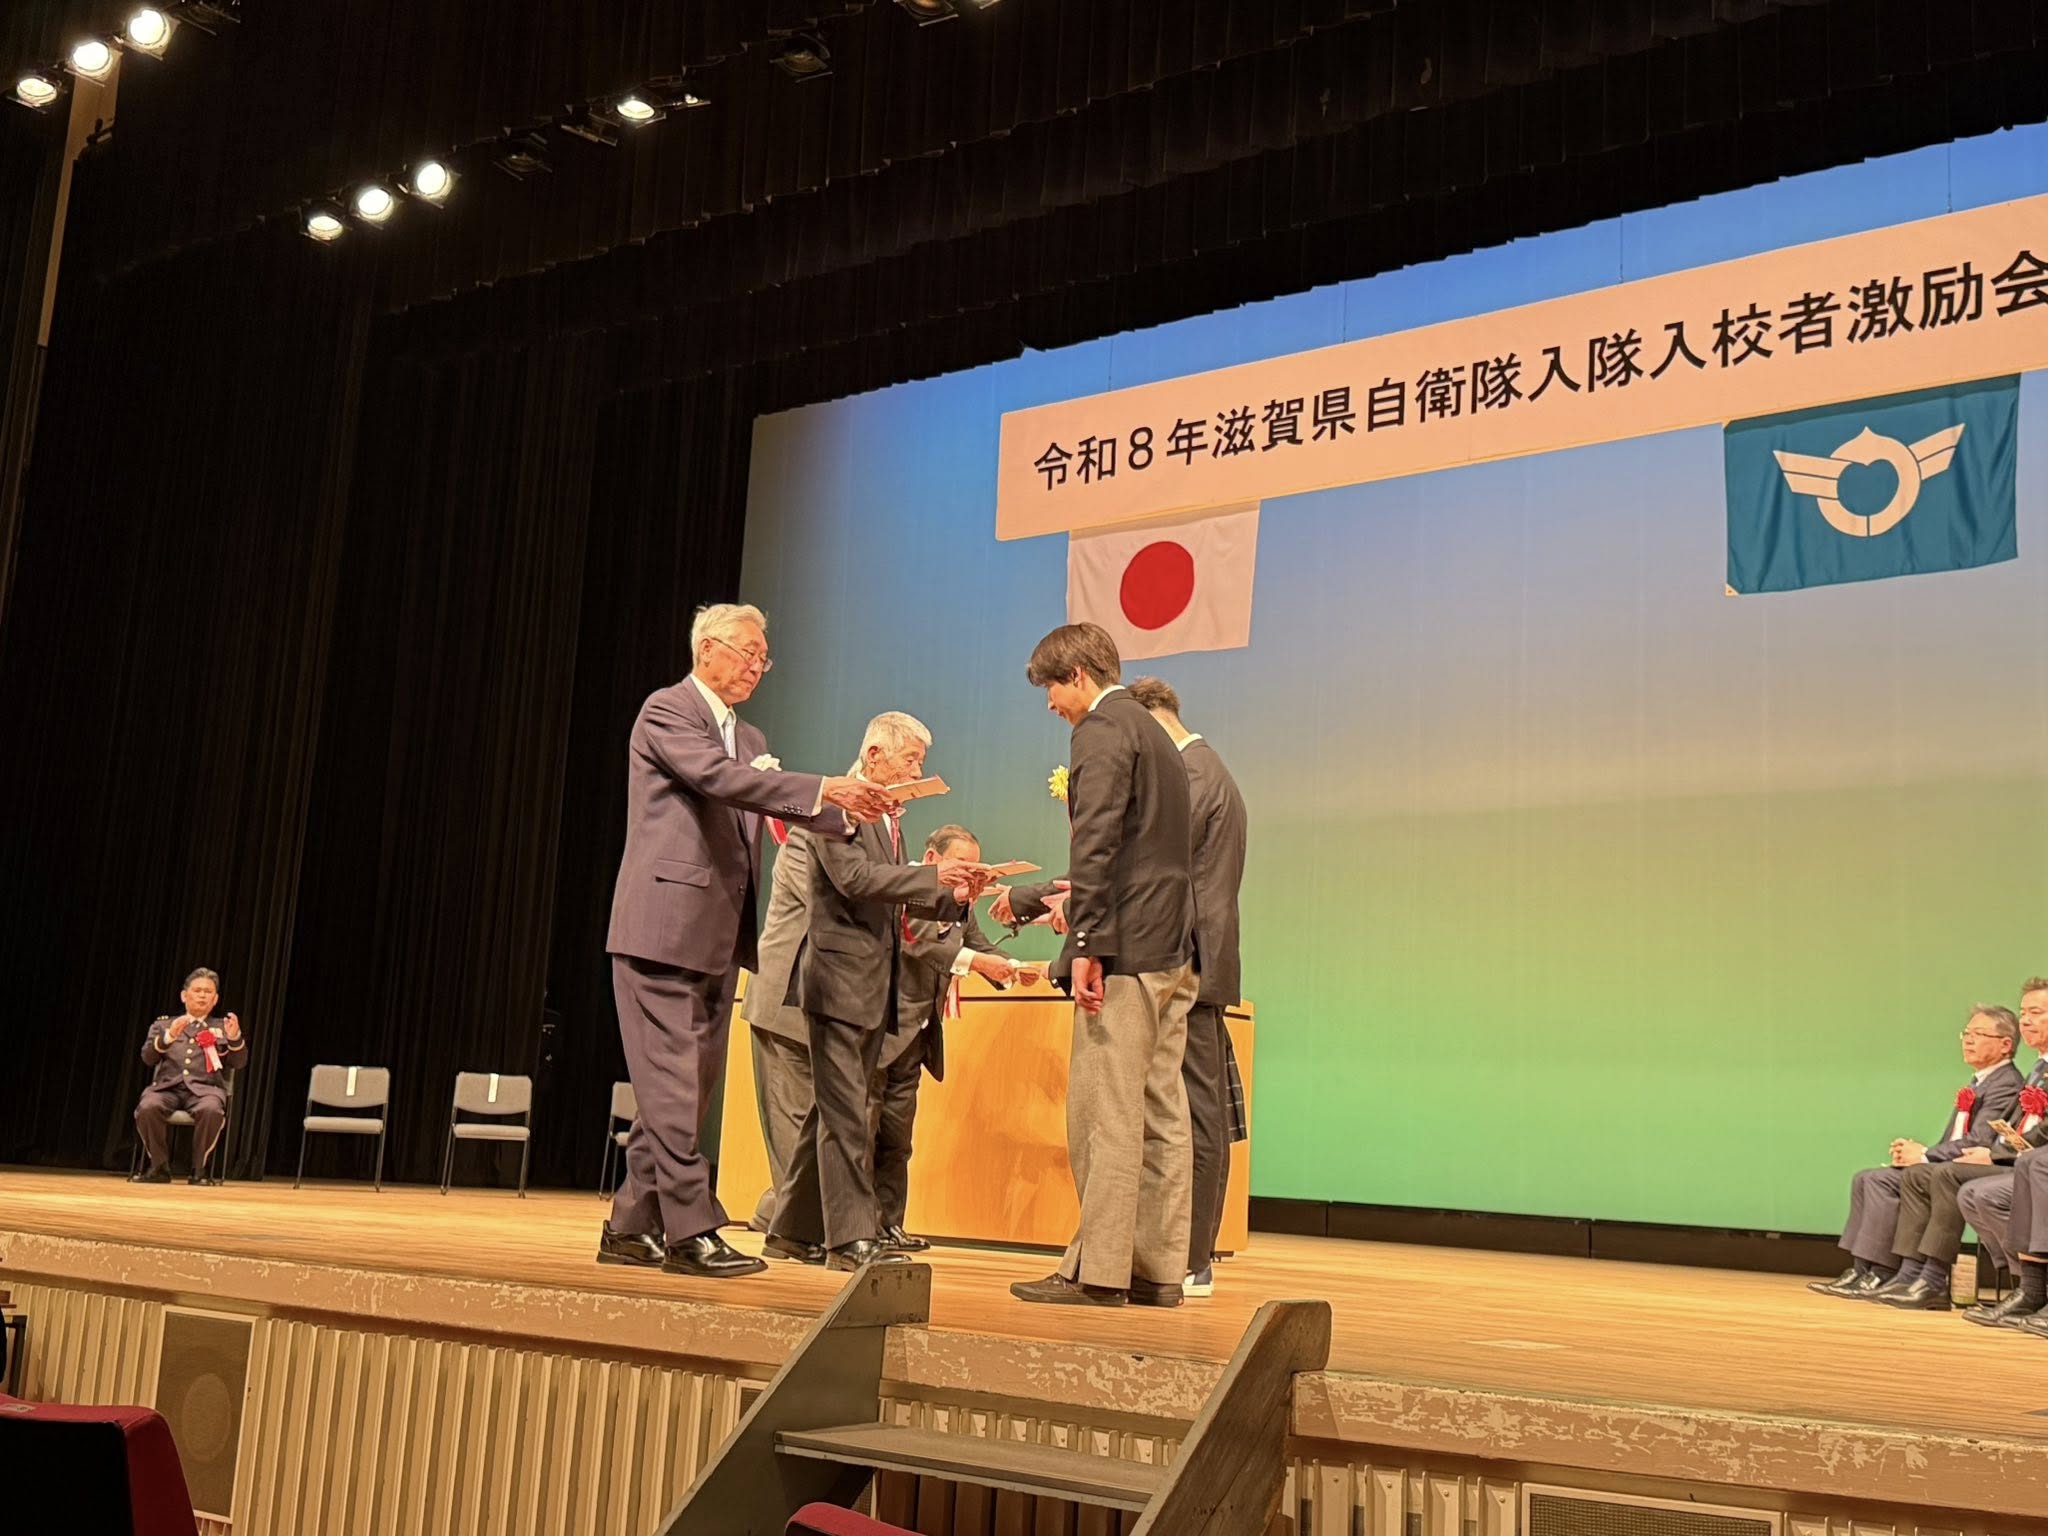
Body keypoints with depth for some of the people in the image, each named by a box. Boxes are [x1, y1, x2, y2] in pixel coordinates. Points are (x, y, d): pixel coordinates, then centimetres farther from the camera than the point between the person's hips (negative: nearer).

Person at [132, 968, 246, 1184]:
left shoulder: (222, 1028, 20)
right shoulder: (163, 1025, 20)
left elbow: (238, 1062, 7)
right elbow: (148, 1056, 4)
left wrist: (235, 1038, -15)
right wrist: (169, 1036, -16)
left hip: (205, 1088, -1)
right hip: (167, 1086, 1)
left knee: (211, 1110, -36)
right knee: (147, 1107, -33)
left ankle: (198, 1169, -18)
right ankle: (159, 1166, -13)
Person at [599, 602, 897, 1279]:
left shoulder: (749, 738, 21)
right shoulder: (666, 711, -6)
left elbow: (784, 805, 16)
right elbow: (720, 777, -21)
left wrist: (847, 811, -2)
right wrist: (825, 788, -26)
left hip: (718, 936, 9)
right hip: (664, 924, -9)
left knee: (689, 1088, 10)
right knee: (672, 1083, -8)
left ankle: (631, 1228, 18)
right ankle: (689, 1230, -6)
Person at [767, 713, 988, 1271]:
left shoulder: (888, 817, 20)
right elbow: (854, 876, -21)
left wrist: (954, 898, 5)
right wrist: (934, 875, -22)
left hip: (875, 984, 9)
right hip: (839, 977, -9)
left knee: (834, 1111, 12)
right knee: (845, 1114, -8)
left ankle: (794, 1230, 20)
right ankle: (852, 1238, -7)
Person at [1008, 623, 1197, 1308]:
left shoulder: (1101, 731, -6)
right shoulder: (1155, 735, 23)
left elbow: (1096, 841, -18)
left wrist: (1085, 944, -20)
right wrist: (1054, 898, 34)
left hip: (1125, 950, -10)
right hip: (1173, 953, 10)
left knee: (1106, 1115, -8)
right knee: (1160, 1114, 8)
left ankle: (1097, 1271, -6)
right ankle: (1159, 1269, 11)